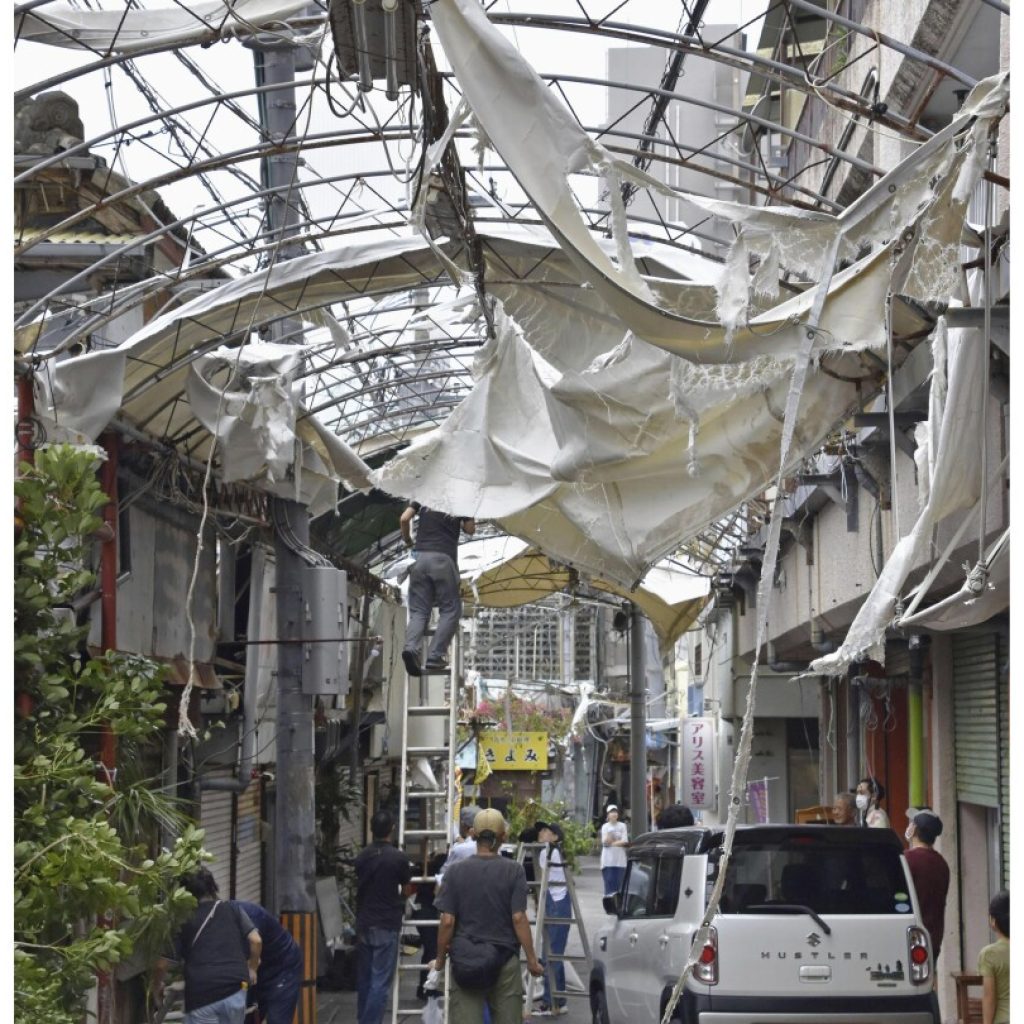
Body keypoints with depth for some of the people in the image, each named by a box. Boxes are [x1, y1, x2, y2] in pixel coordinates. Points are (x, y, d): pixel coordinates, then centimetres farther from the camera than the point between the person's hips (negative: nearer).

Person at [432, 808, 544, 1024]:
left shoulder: (456, 871, -3)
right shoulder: (514, 871, -5)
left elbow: (447, 922, -4)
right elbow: (518, 918, -8)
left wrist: (440, 958, 8)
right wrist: (531, 959, -1)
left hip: (464, 962, 0)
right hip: (504, 961, 0)